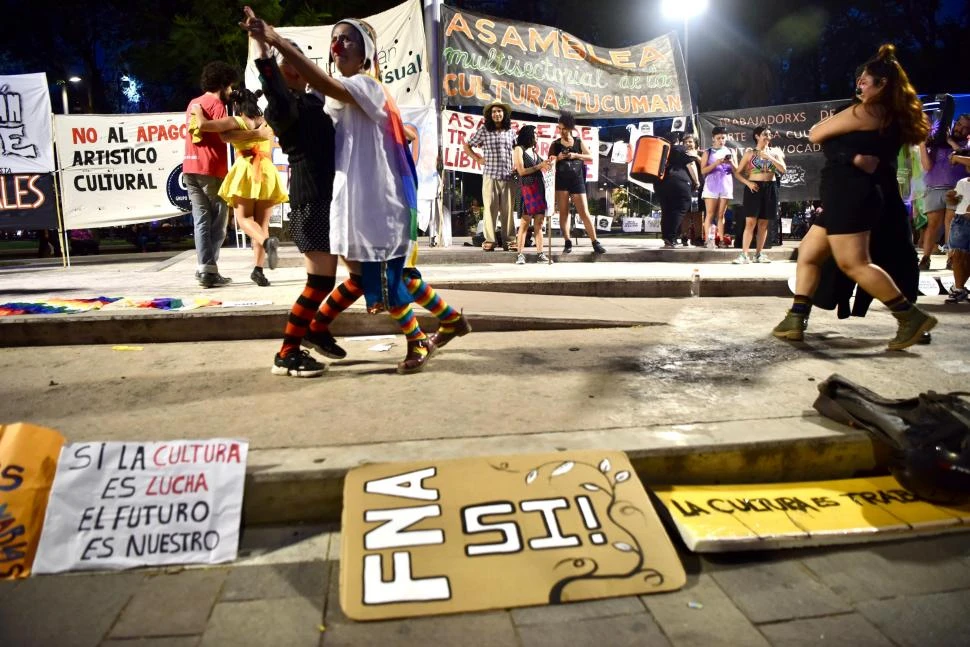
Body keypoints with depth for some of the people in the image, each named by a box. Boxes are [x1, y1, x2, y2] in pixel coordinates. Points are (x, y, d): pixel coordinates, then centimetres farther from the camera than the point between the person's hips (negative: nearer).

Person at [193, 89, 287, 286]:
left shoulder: (237, 122, 2)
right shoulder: (268, 123, 18)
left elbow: (204, 125, -6)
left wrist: (198, 110, 11)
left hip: (245, 171, -4)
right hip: (268, 172, 4)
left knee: (244, 219, 2)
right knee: (262, 222, 6)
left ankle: (268, 241, -29)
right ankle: (258, 269, -2)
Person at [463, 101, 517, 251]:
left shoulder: (511, 131, 12)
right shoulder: (483, 130, 3)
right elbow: (466, 146, 10)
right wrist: (478, 159, 1)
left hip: (508, 176, 2)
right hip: (490, 176, -2)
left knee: (508, 209, 2)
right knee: (490, 208, -3)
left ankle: (508, 240, 8)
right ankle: (489, 240, 2)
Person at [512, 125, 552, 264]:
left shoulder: (534, 150, 21)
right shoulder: (519, 149, 3)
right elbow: (521, 171, -5)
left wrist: (546, 165, 3)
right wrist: (539, 166, -6)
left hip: (539, 187, 6)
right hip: (527, 187, -6)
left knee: (539, 222, 1)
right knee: (525, 222, -9)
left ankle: (541, 254, 1)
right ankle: (520, 254, -8)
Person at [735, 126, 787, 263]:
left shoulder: (774, 152, 10)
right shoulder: (750, 153, 4)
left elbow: (783, 170, -2)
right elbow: (738, 173, 3)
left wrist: (769, 157, -10)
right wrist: (748, 183, -13)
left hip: (770, 188, 3)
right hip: (754, 188, -3)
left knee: (764, 224, 5)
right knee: (750, 222, -11)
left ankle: (758, 254, 10)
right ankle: (744, 254, -13)